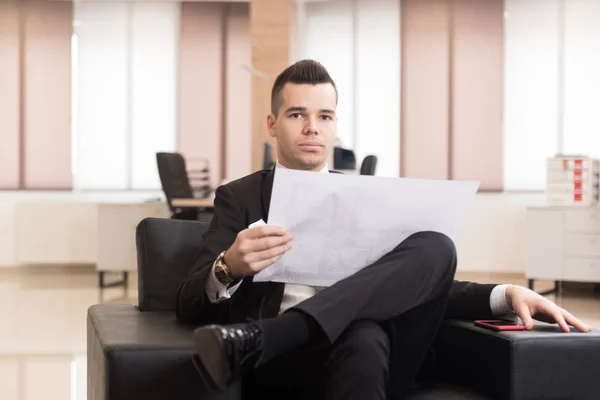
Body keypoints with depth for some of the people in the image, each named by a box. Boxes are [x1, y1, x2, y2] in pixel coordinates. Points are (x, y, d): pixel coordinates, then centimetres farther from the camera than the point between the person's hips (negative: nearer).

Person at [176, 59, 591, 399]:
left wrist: (506, 294, 1)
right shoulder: (240, 198, 14)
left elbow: (420, 285, 21)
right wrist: (230, 267, -22)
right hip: (283, 362, -6)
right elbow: (191, 308, 2)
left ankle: (256, 341, -34)